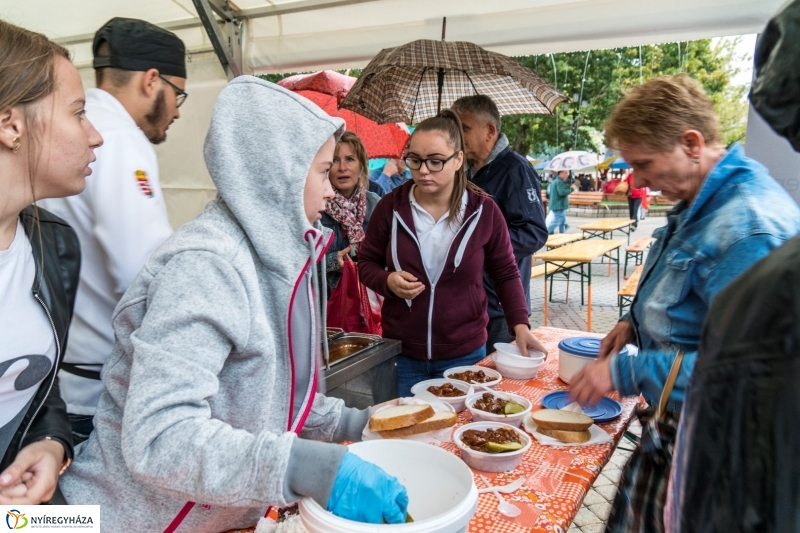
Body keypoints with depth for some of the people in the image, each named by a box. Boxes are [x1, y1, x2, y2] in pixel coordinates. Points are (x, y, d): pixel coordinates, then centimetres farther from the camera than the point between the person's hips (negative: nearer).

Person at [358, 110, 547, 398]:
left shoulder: (484, 210, -6)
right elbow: (367, 262, 6)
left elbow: (506, 273, 4)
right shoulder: (391, 206, -5)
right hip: (401, 352, 1)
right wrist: (387, 281, -15)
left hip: (465, 352, 0)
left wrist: (520, 325, -7)